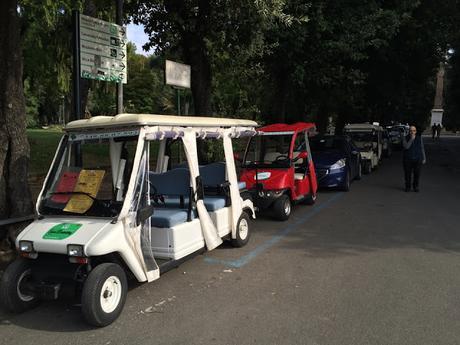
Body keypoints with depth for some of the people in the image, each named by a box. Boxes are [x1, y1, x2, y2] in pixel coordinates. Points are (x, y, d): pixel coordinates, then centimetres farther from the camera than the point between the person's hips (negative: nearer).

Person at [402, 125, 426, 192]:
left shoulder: (419, 138, 4)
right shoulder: (405, 138, -2)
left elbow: (422, 148, 7)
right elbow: (406, 147, -17)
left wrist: (424, 158, 4)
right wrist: (412, 139, -20)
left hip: (417, 159, 1)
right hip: (407, 159, -1)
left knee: (417, 174, 0)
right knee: (407, 174, 3)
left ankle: (416, 187, 15)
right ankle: (408, 187, 17)